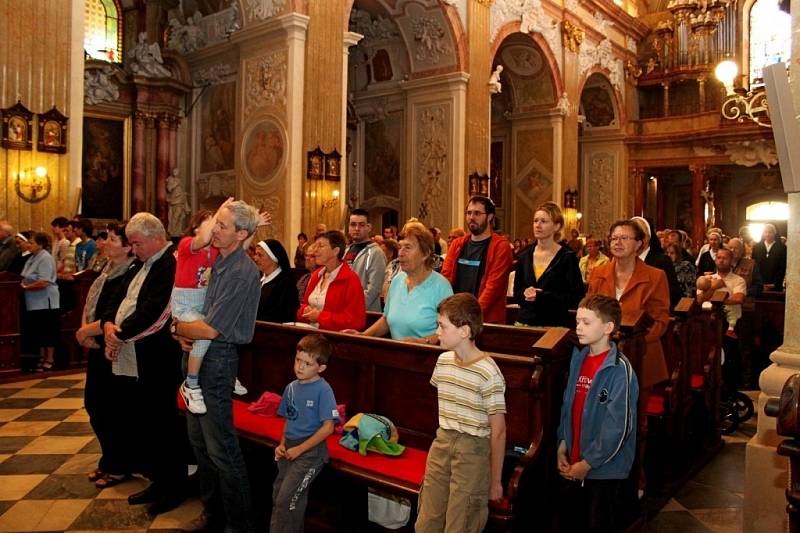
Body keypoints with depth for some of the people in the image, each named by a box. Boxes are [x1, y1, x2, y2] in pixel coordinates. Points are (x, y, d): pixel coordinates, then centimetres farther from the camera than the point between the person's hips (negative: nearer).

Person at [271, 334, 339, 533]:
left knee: (286, 500, -10)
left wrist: (299, 449, -15)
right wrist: (282, 444, 2)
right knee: (278, 497, 13)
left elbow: (328, 427, -16)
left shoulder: (323, 390, -15)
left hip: (311, 451, -7)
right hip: (290, 449, 7)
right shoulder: (291, 388, 6)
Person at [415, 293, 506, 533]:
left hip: (473, 451, -6)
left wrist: (496, 480, -9)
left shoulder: (488, 373, -19)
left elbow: (498, 430, -14)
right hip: (441, 443, 6)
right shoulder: (443, 361, 3)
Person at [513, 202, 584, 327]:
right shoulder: (524, 256, 6)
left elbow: (576, 298, -11)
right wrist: (525, 293, -11)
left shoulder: (567, 257, -6)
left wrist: (541, 296, -19)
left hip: (554, 325, -4)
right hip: (524, 322, 4)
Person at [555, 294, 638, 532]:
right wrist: (562, 447, 2)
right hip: (573, 464, 7)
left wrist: (588, 463, -15)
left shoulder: (619, 369, -18)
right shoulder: (578, 358, 3)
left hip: (604, 469, -6)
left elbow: (618, 427, -19)